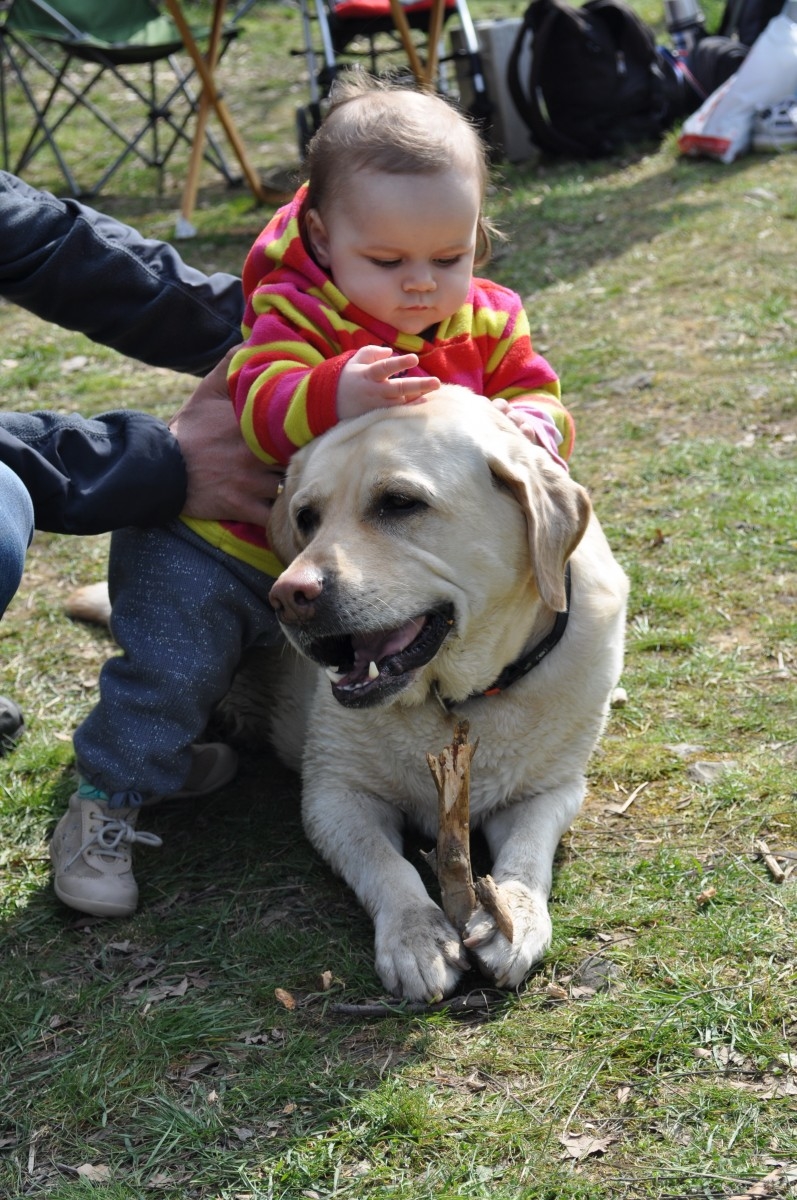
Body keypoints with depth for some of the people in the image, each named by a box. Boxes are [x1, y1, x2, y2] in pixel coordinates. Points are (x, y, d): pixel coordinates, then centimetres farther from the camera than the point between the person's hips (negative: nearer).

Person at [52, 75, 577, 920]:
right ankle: (105, 802, 3)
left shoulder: (488, 321, -4)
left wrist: (536, 423, -26)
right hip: (233, 541, -5)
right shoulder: (295, 312, -20)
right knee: (174, 655, -15)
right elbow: (263, 407, -35)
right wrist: (335, 396, -57)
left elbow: (534, 392, 0)